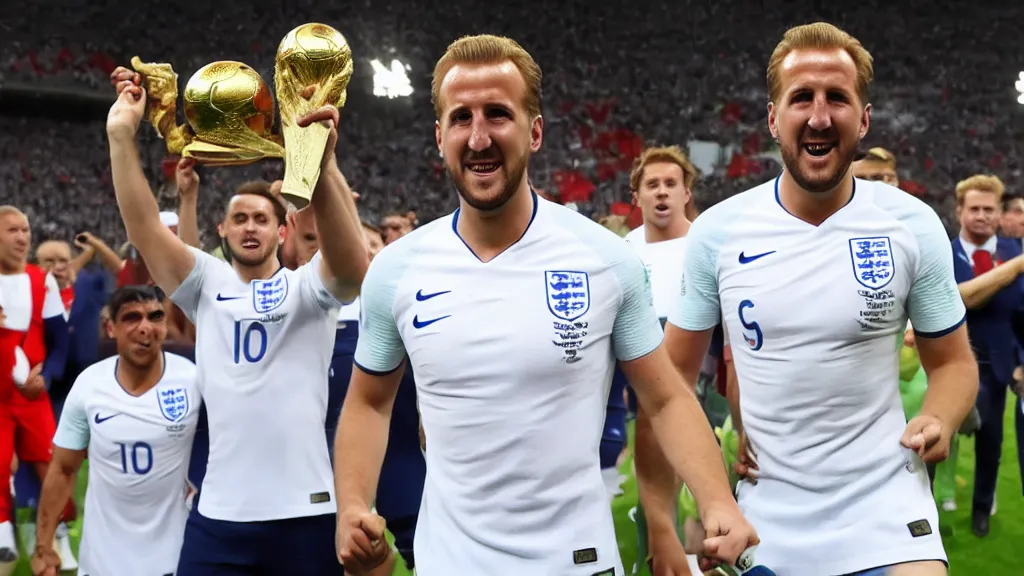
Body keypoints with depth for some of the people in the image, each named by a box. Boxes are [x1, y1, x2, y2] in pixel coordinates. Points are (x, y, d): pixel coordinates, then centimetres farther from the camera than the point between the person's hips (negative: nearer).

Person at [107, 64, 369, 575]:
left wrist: (322, 167, -38)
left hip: (304, 509, -1)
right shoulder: (207, 285, 9)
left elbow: (352, 266, -21)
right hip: (219, 512, 2)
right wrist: (121, 136, -17)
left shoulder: (308, 286, 2)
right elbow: (144, 227, -4)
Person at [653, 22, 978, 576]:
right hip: (764, 519, 1)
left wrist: (937, 421, -16)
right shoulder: (715, 232, -4)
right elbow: (673, 372, 6)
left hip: (885, 511, -1)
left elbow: (952, 361, 6)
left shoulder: (914, 226, -5)